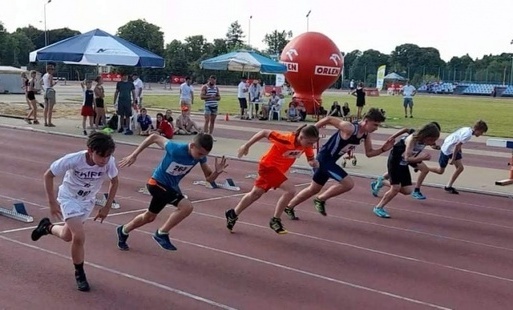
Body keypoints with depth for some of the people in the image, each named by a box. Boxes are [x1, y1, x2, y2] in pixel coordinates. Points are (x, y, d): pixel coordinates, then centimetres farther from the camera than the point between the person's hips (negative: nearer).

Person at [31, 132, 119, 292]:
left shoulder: (109, 162, -27)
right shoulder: (73, 160, -34)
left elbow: (114, 182, -4)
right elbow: (48, 175, -18)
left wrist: (107, 207, -5)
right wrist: (52, 202, -18)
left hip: (87, 201, 4)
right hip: (69, 198, -4)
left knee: (67, 236, 16)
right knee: (79, 237, -19)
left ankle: (47, 227, 49)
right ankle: (79, 273, 5)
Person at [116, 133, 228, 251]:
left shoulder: (200, 156, -17)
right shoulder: (175, 149, -33)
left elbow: (209, 178, -10)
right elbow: (154, 137, -21)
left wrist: (217, 172, -33)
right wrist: (134, 155, -16)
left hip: (172, 186, 7)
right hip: (157, 183, -7)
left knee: (150, 217, 26)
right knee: (187, 206, -27)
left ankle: (123, 231, 52)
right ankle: (162, 234, -10)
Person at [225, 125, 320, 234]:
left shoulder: (307, 144, -16)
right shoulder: (287, 140, -34)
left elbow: (311, 159, -2)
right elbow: (265, 132, -24)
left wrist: (314, 163, -27)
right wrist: (246, 145, -17)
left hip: (278, 169, 8)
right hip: (268, 166, -8)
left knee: (255, 194, 22)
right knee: (290, 190, -23)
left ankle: (233, 214, 41)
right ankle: (275, 220, -8)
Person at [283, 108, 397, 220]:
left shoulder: (366, 134, -1)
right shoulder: (350, 128, -27)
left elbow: (369, 153, 10)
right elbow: (329, 119, -22)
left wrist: (383, 149, -7)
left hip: (330, 160, 9)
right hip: (324, 158, -9)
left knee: (313, 189, 21)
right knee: (349, 184, -15)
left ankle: (289, 207, 37)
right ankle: (320, 200, 2)